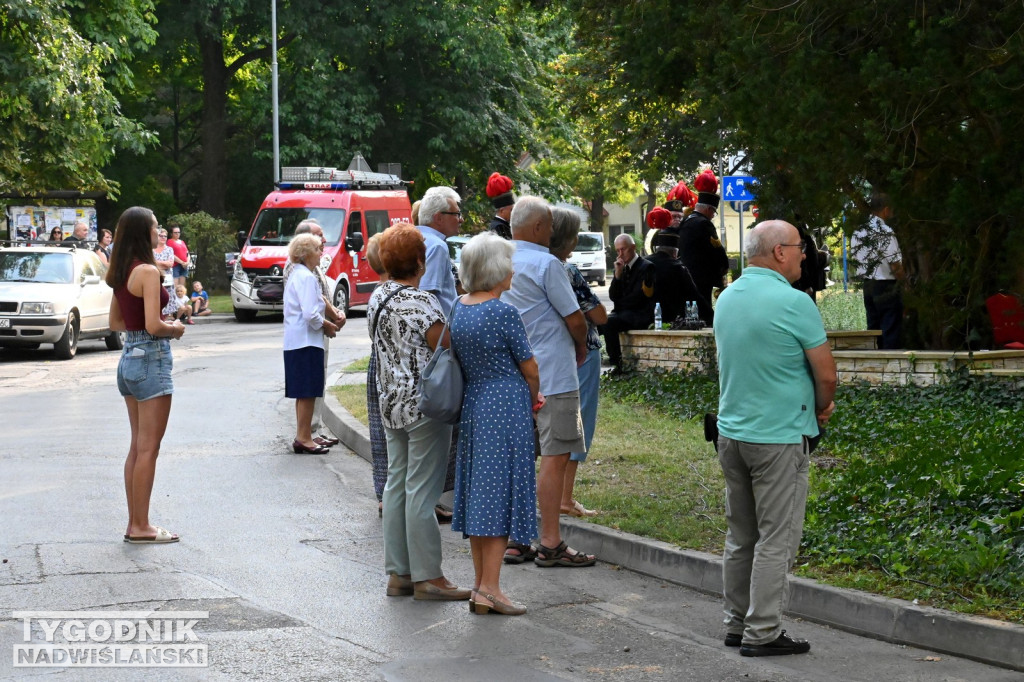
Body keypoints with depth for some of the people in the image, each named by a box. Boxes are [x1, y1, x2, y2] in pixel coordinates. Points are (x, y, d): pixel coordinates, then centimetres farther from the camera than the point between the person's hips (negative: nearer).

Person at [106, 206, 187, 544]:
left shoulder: (121, 273, 10)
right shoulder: (148, 271, -16)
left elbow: (115, 323, 18)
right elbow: (153, 325, -22)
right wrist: (175, 329, -4)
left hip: (129, 359, 9)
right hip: (151, 358, -9)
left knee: (138, 446, 14)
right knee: (148, 449, -2)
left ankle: (135, 523, 18)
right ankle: (141, 528, 1)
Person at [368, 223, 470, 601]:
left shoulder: (377, 298, 7)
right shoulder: (423, 303, -18)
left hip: (392, 402, 8)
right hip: (425, 404, -8)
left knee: (397, 484, 12)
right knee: (422, 490, -5)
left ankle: (398, 573, 16)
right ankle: (427, 577, -1)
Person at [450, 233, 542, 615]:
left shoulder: (458, 309, 6)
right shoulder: (504, 313, -16)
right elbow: (530, 370, -8)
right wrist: (532, 400, 13)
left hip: (472, 405, 7)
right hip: (507, 408, -7)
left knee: (478, 493, 12)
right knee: (500, 494, -3)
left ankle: (480, 586, 17)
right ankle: (489, 588, -4)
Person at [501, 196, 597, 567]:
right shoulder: (546, 264, -14)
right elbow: (575, 319, -12)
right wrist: (581, 347, 10)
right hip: (552, 375, -8)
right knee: (555, 458, -5)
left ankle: (515, 540, 15)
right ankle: (550, 544, -5)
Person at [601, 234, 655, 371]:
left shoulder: (646, 267, -6)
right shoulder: (622, 268, 17)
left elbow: (637, 297, -14)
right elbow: (613, 296, 7)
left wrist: (619, 305, -4)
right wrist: (617, 275, -5)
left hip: (639, 316, -7)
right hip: (624, 314, 7)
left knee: (608, 323, -31)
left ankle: (617, 364, -26)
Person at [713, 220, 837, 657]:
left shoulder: (726, 298, 8)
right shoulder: (794, 303, -16)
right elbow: (826, 374, -12)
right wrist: (822, 408, 10)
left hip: (731, 432, 7)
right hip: (779, 436, -7)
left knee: (740, 535, 15)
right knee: (775, 538, -2)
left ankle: (737, 624, 20)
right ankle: (762, 633, 0)